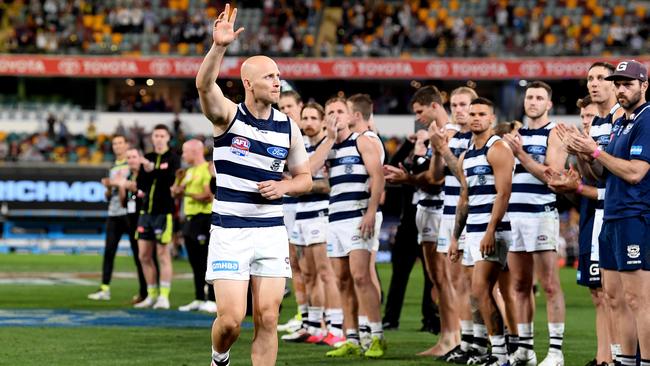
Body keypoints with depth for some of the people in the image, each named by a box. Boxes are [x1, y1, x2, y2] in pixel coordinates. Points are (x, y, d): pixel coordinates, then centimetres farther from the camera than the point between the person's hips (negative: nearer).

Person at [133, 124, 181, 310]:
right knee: (144, 256, 7)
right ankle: (152, 295, 17)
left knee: (163, 255, -4)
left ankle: (164, 297, -1)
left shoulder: (173, 158, -2)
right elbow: (140, 184, 6)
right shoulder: (147, 158, 14)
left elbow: (171, 180, -18)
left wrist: (152, 170, -22)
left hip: (164, 212, -6)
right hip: (146, 211, 6)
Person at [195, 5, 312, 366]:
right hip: (229, 231, -3)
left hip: (271, 231, 3)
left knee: (267, 318, -2)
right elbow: (204, 84, -25)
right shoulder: (228, 115, -5)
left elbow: (305, 178, 15)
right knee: (231, 318, -6)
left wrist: (283, 186, -7)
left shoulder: (288, 127, 5)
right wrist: (219, 47, -41)